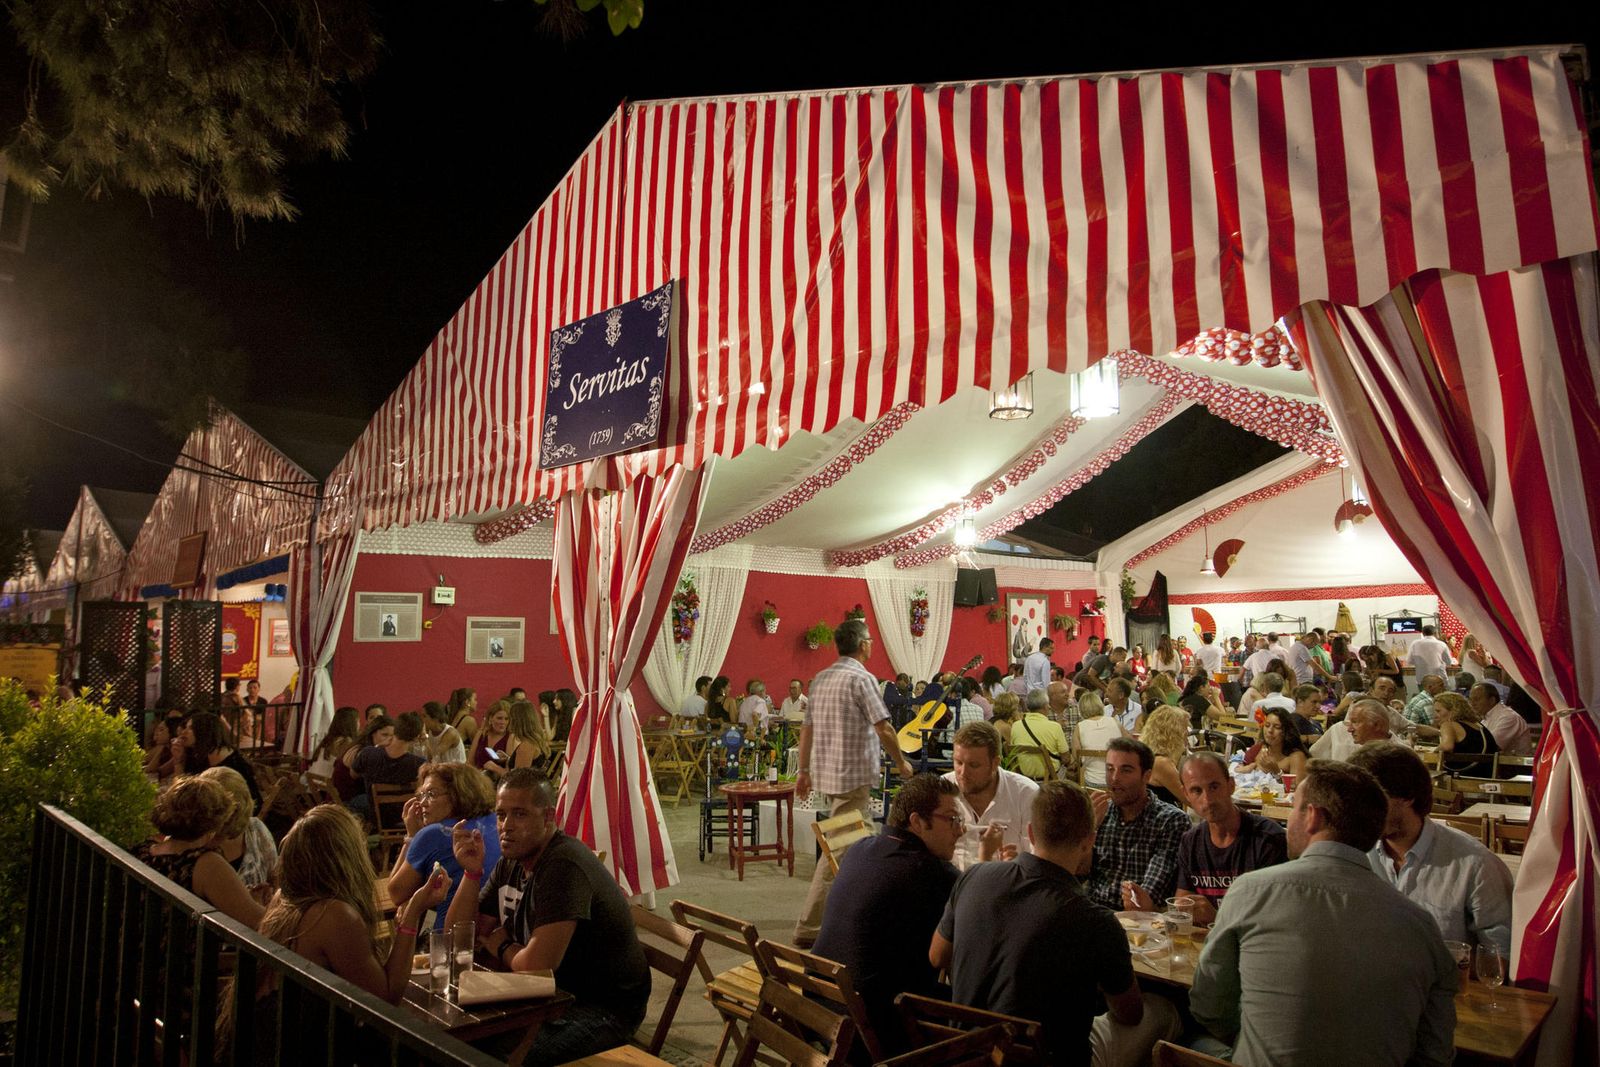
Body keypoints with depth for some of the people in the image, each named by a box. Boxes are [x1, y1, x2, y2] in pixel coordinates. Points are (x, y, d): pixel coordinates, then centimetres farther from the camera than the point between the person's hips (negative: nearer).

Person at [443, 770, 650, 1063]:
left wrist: (501, 947, -7)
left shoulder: (564, 865, -25)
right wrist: (471, 872, -10)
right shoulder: (511, 863, 5)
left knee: (489, 1052, -25)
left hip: (601, 1009, -9)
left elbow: (535, 965, -29)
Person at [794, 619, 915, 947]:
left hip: (828, 773, 9)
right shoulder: (861, 678, -14)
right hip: (854, 776, -8)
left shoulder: (820, 679, 9)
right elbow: (883, 728, -16)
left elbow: (807, 727, 12)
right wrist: (901, 763, -2)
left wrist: (804, 770, 18)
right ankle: (809, 928, -3)